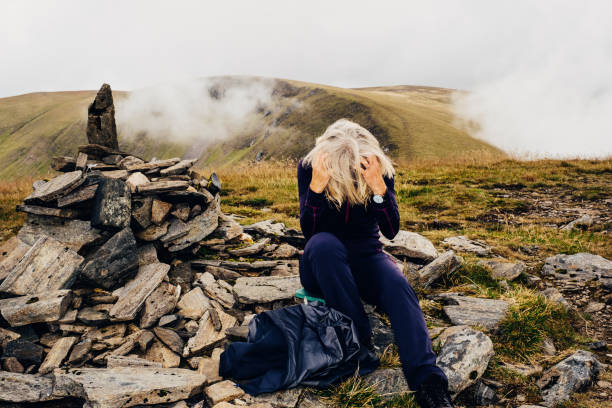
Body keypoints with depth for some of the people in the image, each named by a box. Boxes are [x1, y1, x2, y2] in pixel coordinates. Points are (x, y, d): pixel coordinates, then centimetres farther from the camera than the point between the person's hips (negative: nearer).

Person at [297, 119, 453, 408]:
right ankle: (359, 341, -30)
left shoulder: (381, 170, -8)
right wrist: (316, 186, -34)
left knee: (397, 285, -31)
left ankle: (427, 380, -44)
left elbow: (391, 231, -16)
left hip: (365, 257, 1)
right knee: (324, 243, -36)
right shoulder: (309, 167, -11)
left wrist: (379, 188, -31)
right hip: (323, 263, -1)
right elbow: (308, 231, -19)